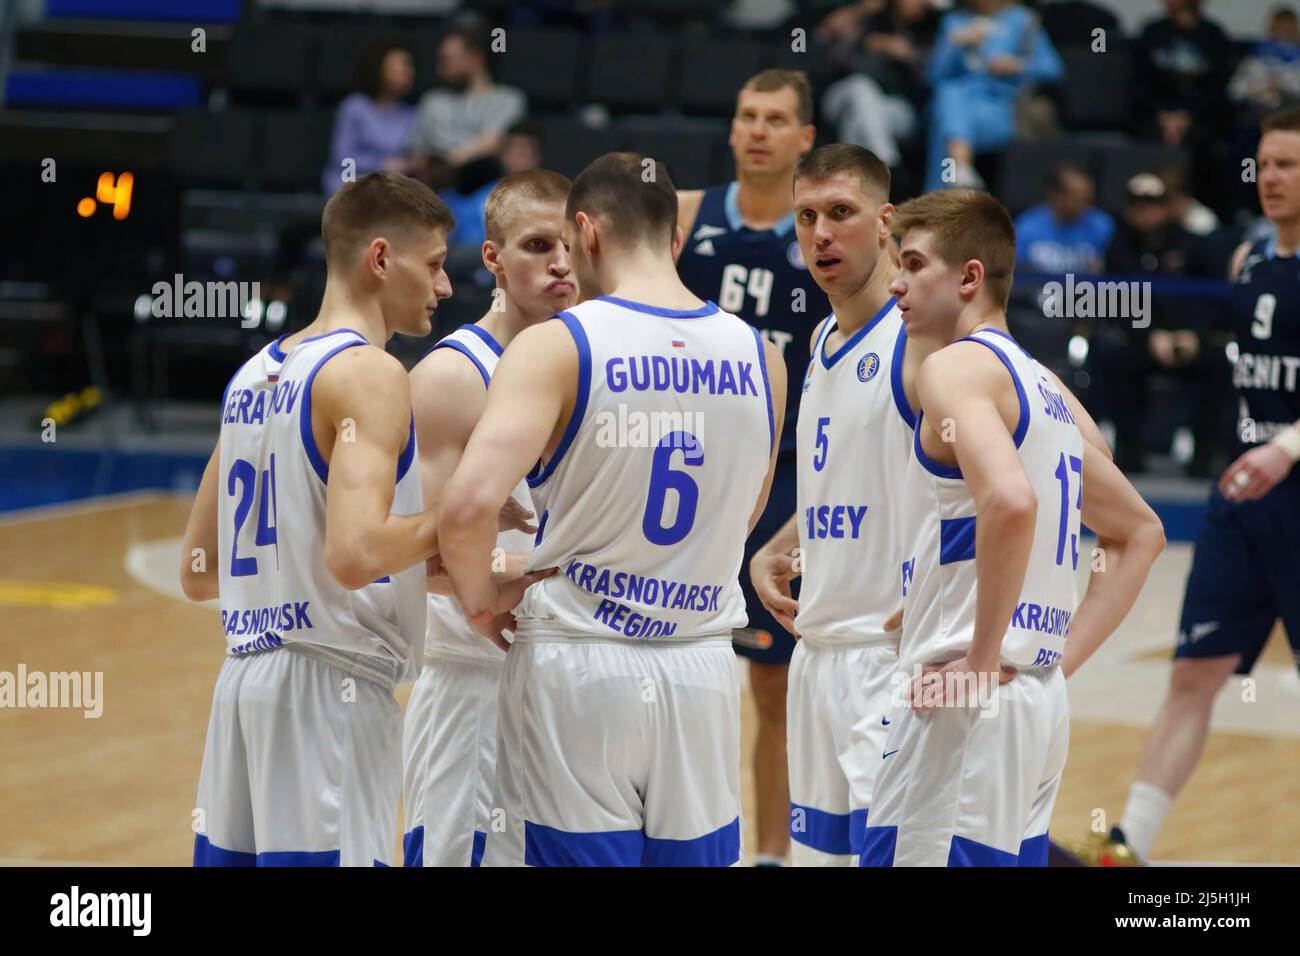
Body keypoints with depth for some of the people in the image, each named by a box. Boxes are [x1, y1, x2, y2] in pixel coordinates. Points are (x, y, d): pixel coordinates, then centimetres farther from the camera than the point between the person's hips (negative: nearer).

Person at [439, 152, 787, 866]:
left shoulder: (554, 347, -11)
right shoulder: (759, 357, 5)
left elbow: (468, 504, -23)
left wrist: (481, 598, -4)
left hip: (576, 667, -4)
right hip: (703, 672, 4)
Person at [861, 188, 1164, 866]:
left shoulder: (956, 366, -8)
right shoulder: (1053, 394, 19)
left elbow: (1010, 502, -26)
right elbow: (1142, 535, 28)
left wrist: (983, 659, -19)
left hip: (965, 709, -9)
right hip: (1044, 704, 9)